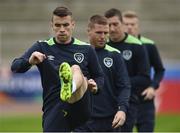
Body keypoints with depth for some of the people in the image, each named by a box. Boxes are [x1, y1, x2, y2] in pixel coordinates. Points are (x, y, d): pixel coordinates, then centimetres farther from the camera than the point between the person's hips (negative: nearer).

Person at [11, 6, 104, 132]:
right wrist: (29, 61, -20)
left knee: (76, 69, -30)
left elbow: (99, 76, 22)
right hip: (53, 111, 2)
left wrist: (96, 86, -3)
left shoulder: (86, 49, 13)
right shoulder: (42, 47, 12)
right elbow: (15, 67, 3)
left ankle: (71, 88, -68)